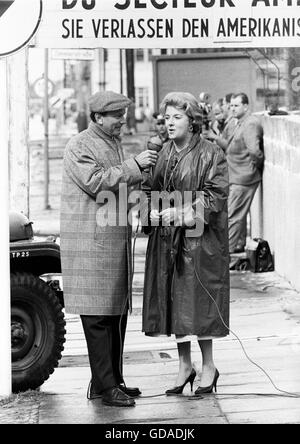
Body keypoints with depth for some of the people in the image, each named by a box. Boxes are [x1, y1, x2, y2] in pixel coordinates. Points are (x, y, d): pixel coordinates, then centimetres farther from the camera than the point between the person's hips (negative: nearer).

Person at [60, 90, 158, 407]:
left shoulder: (114, 143, 20)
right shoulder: (79, 146, -9)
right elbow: (96, 181, -22)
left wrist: (143, 173, 11)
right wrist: (134, 166, -19)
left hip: (116, 238, 9)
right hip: (91, 241, -9)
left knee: (117, 313, 11)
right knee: (97, 315, -7)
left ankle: (112, 380, 19)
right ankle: (104, 387, -6)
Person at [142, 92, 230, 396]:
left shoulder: (210, 154, -7)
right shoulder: (164, 153, 12)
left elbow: (215, 196, -13)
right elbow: (153, 189, 14)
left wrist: (181, 211, -21)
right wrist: (153, 210, -7)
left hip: (198, 239, -6)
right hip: (166, 239, 6)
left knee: (198, 301, -3)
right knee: (172, 301, 7)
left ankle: (208, 366, 10)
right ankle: (184, 366, 18)